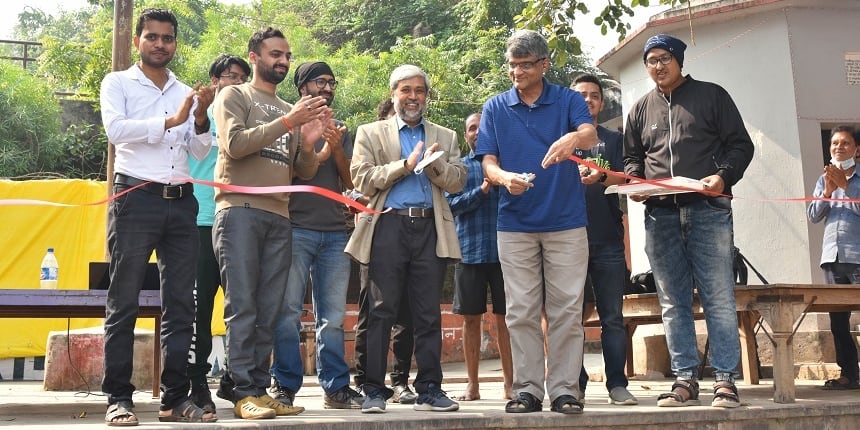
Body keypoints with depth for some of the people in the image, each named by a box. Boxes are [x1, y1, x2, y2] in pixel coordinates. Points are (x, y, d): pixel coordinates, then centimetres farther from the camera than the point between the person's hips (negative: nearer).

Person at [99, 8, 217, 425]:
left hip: (181, 203, 4)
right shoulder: (118, 83, 7)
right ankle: (118, 398, 3)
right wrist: (171, 121, -15)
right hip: (136, 199, -4)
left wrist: (200, 118, -7)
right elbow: (115, 129, -11)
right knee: (124, 302, -3)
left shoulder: (186, 92, 17)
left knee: (180, 304, 4)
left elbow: (200, 152, 10)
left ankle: (175, 398, 9)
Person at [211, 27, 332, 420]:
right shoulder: (234, 96, 8)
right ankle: (244, 392, -4)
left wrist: (308, 143, -3)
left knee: (268, 312, 4)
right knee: (243, 307, -7)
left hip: (279, 218, 5)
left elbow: (304, 172, 17)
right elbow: (234, 145, -10)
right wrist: (287, 122, -12)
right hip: (240, 211, -5)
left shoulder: (291, 110, 21)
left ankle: (257, 388, 8)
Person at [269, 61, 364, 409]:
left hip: (334, 233, 4)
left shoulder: (341, 131, 19)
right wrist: (320, 147, -11)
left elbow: (349, 182, 12)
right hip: (296, 228, -3)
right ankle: (285, 385, 3)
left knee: (333, 315, 3)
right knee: (288, 311, -4)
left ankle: (336, 387, 8)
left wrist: (337, 150, -5)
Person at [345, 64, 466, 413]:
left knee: (429, 313, 3)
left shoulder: (445, 137, 19)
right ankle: (374, 390, 5)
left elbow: (457, 181, 9)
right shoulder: (370, 133, 12)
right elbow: (362, 179, -1)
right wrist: (406, 164, -7)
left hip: (430, 228, 2)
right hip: (389, 227, -2)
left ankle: (429, 389, 9)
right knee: (381, 311, -1)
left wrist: (436, 165, -10)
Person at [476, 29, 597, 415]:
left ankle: (564, 389, 9)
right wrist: (505, 177, -21)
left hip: (566, 222, -1)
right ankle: (528, 390, 12)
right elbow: (488, 162, 2)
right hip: (515, 224, 2)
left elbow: (590, 136, -16)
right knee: (521, 312, 4)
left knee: (567, 310, 1)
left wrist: (572, 138, -40)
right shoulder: (495, 108, 8)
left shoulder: (568, 100, 3)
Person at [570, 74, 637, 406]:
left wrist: (599, 177, -19)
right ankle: (575, 384, 6)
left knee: (612, 316, 0)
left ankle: (617, 384, 4)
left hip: (607, 238, 1)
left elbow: (623, 179, 2)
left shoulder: (613, 139, 17)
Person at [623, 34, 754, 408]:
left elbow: (740, 144, 5)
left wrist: (723, 177, -13)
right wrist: (634, 181, -1)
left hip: (707, 210, -3)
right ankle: (685, 378, 9)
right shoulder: (641, 109, 19)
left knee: (719, 298, -5)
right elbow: (632, 157, 21)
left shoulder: (711, 95, 9)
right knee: (673, 302, 4)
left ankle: (725, 378, 1)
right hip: (660, 215, 3)